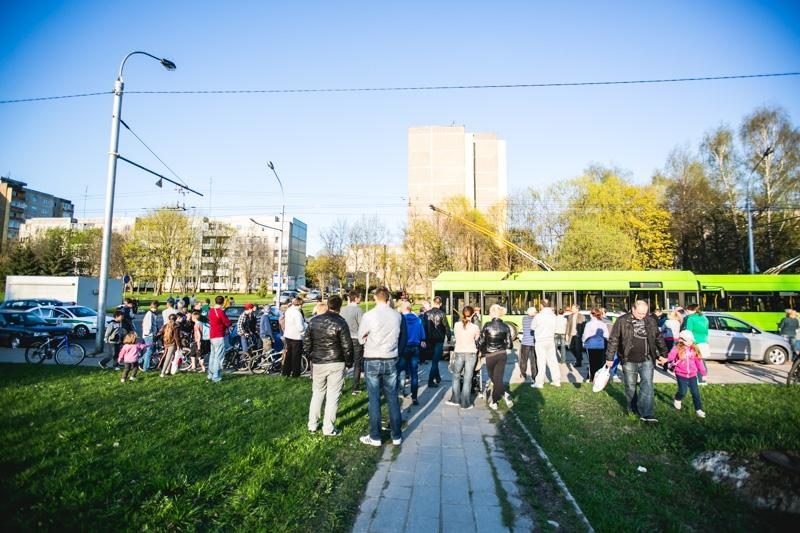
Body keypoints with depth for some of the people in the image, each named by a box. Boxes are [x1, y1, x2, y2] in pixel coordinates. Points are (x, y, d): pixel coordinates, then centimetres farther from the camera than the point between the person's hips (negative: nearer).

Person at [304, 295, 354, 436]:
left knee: (317, 393, 18)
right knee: (333, 396, 4)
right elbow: (347, 346, -10)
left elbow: (306, 342, 6)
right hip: (336, 364, -4)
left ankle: (312, 425, 24)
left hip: (318, 363, 4)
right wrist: (349, 362, 3)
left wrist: (310, 357, 19)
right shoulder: (340, 323, -12)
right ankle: (328, 429, 9)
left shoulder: (313, 321, 1)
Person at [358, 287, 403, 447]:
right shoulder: (397, 316, -5)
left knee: (374, 399, 7)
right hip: (391, 360, 3)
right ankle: (396, 436, 20)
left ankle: (375, 437, 15)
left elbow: (361, 338, -2)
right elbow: (397, 336, 4)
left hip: (372, 361, -3)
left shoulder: (368, 316, -13)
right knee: (393, 399, 11)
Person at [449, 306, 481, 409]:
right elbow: (477, 340, 3)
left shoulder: (456, 325, -7)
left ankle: (455, 399, 22)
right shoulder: (475, 327, -9)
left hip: (459, 353, 1)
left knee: (456, 376, 19)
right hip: (471, 354, -1)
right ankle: (465, 403, 12)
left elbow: (455, 336, 5)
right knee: (467, 378, 6)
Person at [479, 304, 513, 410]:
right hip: (502, 355, 3)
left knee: (494, 379, 16)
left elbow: (482, 342, -10)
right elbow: (509, 345, -2)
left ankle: (505, 395, 8)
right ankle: (494, 401, 7)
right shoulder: (505, 326, -4)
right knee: (498, 378, 9)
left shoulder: (487, 325, -13)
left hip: (490, 356, -3)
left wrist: (482, 350, 9)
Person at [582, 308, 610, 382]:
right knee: (600, 362, 10)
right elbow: (606, 335, 4)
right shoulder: (603, 324, -1)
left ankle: (592, 378, 6)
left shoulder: (589, 324, -11)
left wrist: (583, 340, 13)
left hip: (591, 346, -3)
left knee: (592, 362, 5)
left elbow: (585, 335, -6)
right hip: (601, 345, 3)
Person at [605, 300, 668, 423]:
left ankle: (646, 414, -7)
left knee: (647, 385, -7)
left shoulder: (651, 321, 4)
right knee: (630, 387, 10)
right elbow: (613, 340, -4)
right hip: (629, 361, -2)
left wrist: (663, 354, 15)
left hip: (647, 360, 2)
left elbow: (659, 338, 16)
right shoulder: (622, 321, -7)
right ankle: (633, 410, 29)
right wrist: (609, 358, -3)